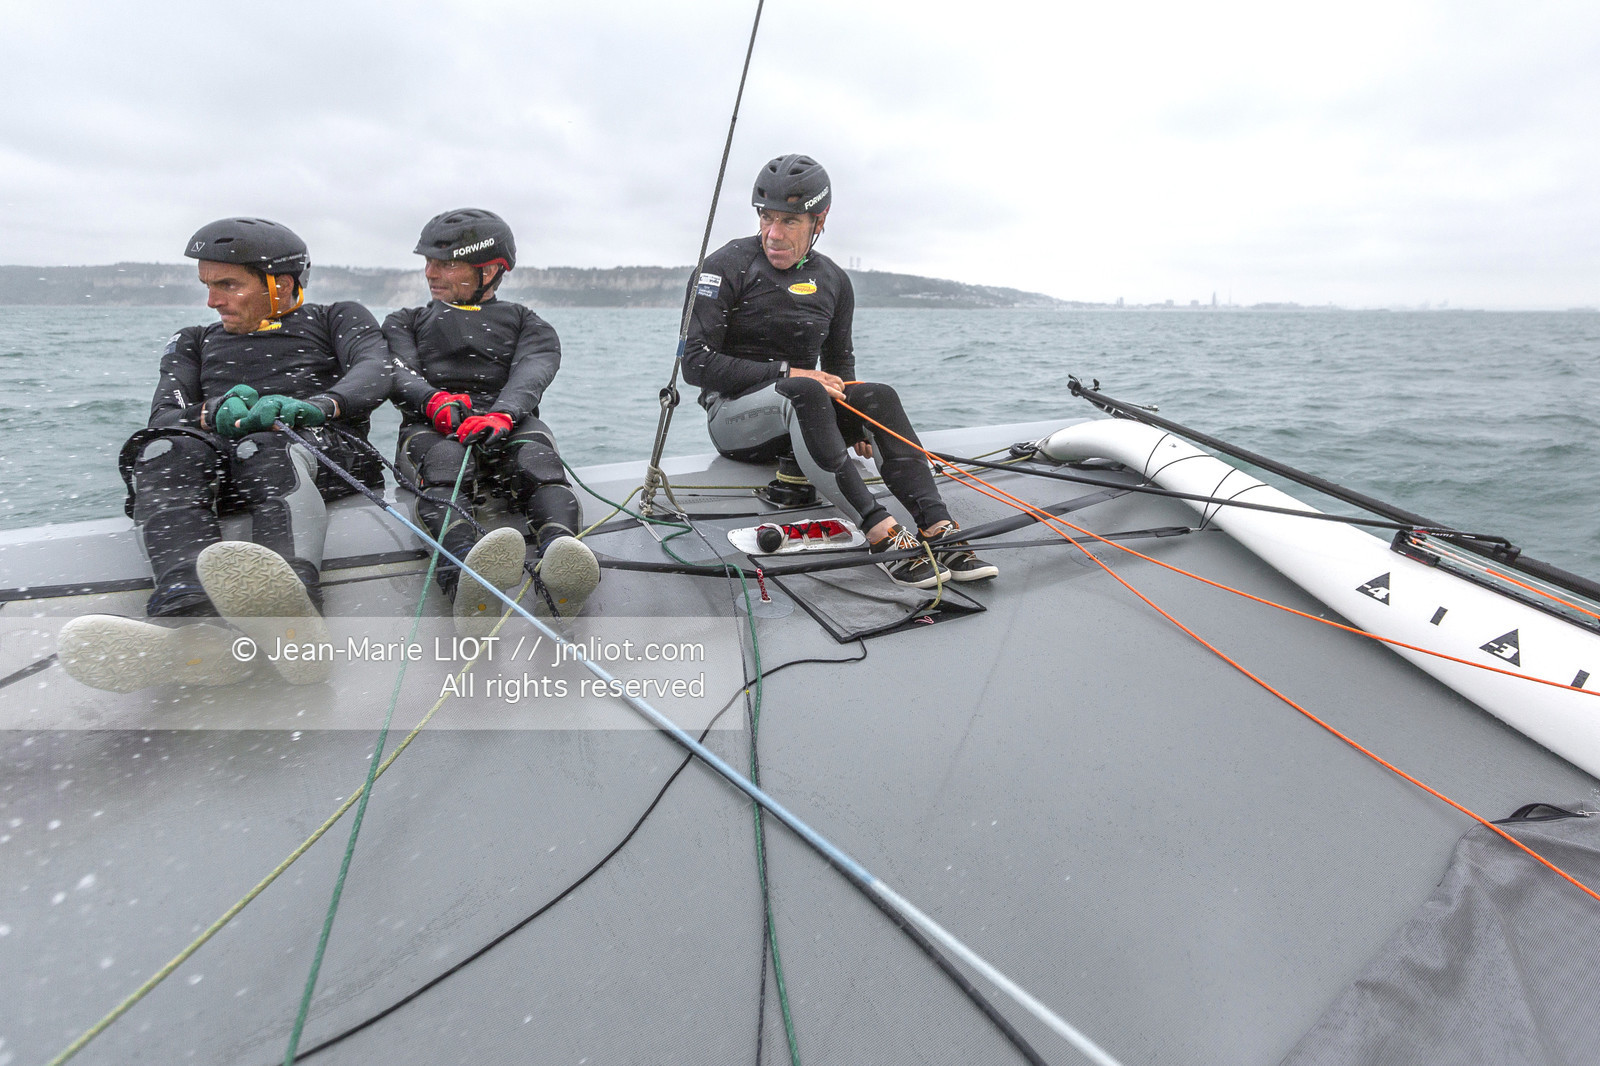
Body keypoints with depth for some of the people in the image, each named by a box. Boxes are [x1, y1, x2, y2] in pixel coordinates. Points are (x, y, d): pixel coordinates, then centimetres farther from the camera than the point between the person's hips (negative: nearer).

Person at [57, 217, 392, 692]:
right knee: (166, 448, -29)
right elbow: (164, 416, 15)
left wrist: (318, 406, -22)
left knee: (267, 449, -35)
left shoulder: (338, 319, 23)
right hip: (214, 459, 3)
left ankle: (289, 605, -64)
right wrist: (214, 413, -10)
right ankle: (195, 626, -53)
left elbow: (374, 372, 0)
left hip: (323, 452, -3)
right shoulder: (194, 342, 33)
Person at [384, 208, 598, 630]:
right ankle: (469, 589, -63)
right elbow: (398, 373, 9)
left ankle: (561, 580, -62)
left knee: (537, 460, -35)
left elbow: (532, 374, 1)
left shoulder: (525, 323, 25)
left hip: (510, 424, 0)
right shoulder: (406, 321, 31)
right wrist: (434, 400, -18)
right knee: (444, 461, -36)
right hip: (430, 427, 0)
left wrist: (501, 415, -24)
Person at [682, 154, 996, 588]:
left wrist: (857, 423, 1)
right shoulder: (727, 267, -5)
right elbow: (696, 362, -12)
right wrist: (785, 373, -20)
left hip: (800, 415, 5)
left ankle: (939, 531, -34)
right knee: (804, 392, -36)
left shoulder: (832, 280, 11)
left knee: (879, 396, -23)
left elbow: (839, 365, 19)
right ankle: (881, 533, -45)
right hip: (734, 415, -4)